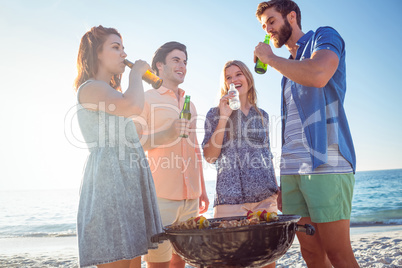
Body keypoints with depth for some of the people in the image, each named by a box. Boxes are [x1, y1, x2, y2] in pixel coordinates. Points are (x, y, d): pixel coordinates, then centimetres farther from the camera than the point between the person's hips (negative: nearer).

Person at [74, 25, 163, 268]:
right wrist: (136, 73, -8)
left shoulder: (112, 93, 24)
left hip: (129, 184, 9)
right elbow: (133, 106, -25)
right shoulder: (90, 88, -5)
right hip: (109, 182, -9)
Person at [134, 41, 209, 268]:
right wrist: (166, 134, -20)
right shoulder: (147, 99, 3)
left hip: (190, 197, 6)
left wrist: (202, 190, 21)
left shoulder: (189, 104, 21)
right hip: (160, 195, -5)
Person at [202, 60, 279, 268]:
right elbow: (209, 156, -5)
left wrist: (277, 189, 14)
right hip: (231, 199, -3)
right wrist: (223, 118, -10)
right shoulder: (216, 113, 6)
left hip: (265, 197, 4)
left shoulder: (262, 116, 16)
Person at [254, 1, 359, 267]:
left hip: (325, 164, -7)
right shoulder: (289, 66, 24)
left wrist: (270, 58, -5)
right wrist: (283, 176, 16)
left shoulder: (324, 36, 5)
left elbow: (318, 75, -20)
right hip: (291, 170, 7)